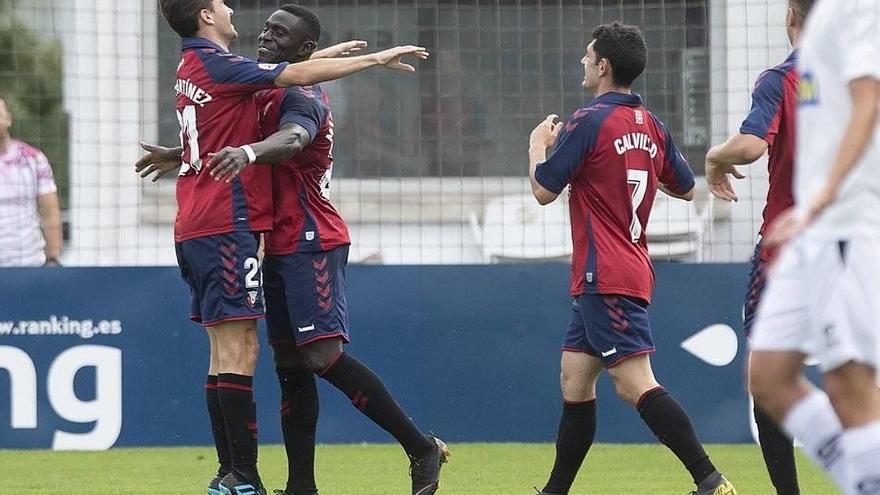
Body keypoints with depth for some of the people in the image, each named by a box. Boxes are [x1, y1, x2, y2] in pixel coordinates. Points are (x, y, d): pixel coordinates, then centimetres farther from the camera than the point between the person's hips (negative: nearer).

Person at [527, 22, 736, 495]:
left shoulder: (589, 122, -13)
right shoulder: (652, 126, 11)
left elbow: (544, 190, -9)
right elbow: (686, 188, 22)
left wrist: (538, 144, 9)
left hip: (605, 278, -10)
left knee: (635, 384, -15)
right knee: (575, 380, 14)